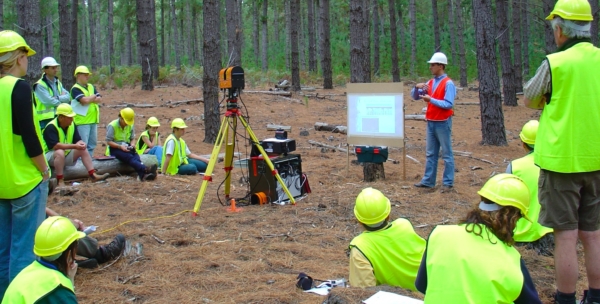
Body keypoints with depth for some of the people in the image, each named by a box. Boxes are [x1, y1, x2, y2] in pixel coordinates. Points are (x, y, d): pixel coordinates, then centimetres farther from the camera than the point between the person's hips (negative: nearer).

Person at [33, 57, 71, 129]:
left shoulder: (57, 82, 14)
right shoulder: (40, 85, -10)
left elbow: (68, 96, 4)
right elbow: (49, 101, -19)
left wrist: (57, 98, -14)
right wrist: (62, 99, -5)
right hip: (46, 120, -8)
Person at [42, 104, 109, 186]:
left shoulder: (72, 124, -2)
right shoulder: (51, 127, -25)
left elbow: (78, 140, 0)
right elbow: (55, 146, -35)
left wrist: (81, 144, -27)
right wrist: (74, 146, -37)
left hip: (66, 154, 7)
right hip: (51, 155, -7)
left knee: (83, 150, -10)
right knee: (60, 152, -38)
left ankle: (93, 175, -12)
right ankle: (60, 181, -34)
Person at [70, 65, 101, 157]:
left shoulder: (91, 87, 15)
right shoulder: (75, 89, -7)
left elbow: (100, 99, 5)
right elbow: (85, 100, -20)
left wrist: (90, 100, -11)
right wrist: (93, 97, -1)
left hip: (93, 120, 7)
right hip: (82, 121, -7)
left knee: (92, 144, 11)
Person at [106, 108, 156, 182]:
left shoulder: (130, 126, 9)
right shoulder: (112, 126, -9)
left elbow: (132, 138, 14)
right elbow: (108, 141, -12)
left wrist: (132, 144, -10)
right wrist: (120, 146, -23)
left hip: (126, 147, 5)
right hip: (114, 148, -5)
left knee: (135, 155, -30)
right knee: (129, 157, -34)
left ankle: (142, 175, -53)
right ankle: (146, 169, -57)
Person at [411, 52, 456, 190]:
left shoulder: (448, 83, -10)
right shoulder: (430, 83, 11)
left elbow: (448, 104, -18)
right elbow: (415, 96, 15)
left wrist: (431, 99, -21)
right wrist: (417, 87, -6)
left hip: (443, 123, -7)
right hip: (431, 122, 7)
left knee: (447, 154, 1)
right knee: (431, 154, 11)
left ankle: (448, 183, 6)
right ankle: (428, 180, 17)